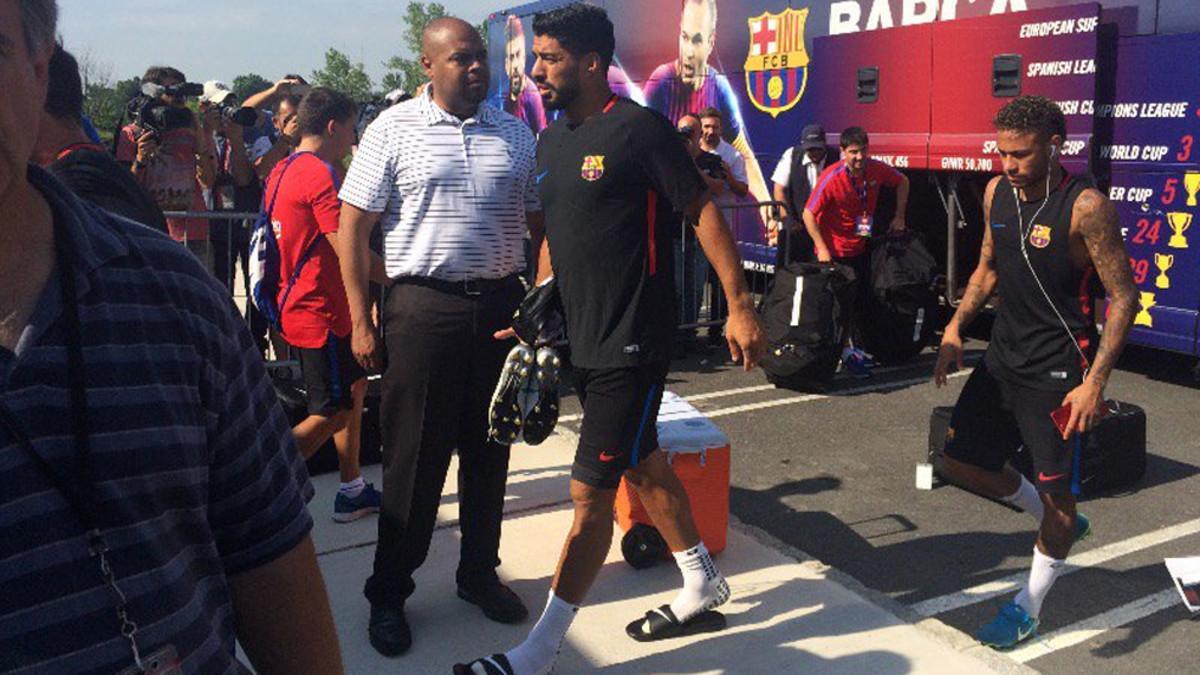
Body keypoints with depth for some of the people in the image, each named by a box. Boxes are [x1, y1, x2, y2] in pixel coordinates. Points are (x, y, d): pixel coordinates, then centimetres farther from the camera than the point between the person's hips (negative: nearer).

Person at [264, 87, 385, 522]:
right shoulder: (320, 175, -19)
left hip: (299, 303, 10)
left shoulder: (282, 171, 11)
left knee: (355, 386, 18)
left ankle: (352, 491, 26)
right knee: (331, 414, -2)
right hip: (320, 311, -10)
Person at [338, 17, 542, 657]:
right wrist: (361, 321, -8)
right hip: (423, 309, -4)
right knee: (413, 458, 4)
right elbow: (352, 225, -3)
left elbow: (541, 222, 13)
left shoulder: (515, 133, 9)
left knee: (489, 450, 13)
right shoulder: (394, 129, -2)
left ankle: (479, 573, 31)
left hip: (501, 305, 4)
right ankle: (388, 593, 20)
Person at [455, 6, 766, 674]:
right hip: (583, 338, 9)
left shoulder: (639, 129, -13)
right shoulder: (551, 141, 11)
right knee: (644, 465, 19)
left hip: (632, 343, -8)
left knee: (591, 493, -3)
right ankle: (703, 586, 38)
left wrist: (740, 305, -13)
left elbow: (704, 211, -11)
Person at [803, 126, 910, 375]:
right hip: (834, 251, -6)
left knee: (863, 301, 12)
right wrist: (822, 249, -21)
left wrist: (899, 216, 6)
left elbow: (902, 182, 13)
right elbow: (809, 214, -19)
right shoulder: (831, 178, -22)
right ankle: (845, 351, 15)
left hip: (860, 249, 6)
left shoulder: (876, 169, -8)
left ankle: (850, 344, 30)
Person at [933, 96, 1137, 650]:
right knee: (961, 463, 12)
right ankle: (1058, 523, 36)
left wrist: (1095, 381, -21)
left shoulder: (1086, 206, -18)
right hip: (1003, 357, 7)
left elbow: (1123, 296, -15)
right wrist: (956, 329, 5)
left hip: (1058, 370, -7)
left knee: (1056, 492, 4)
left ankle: (1027, 609, 23)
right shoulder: (996, 192, 2)